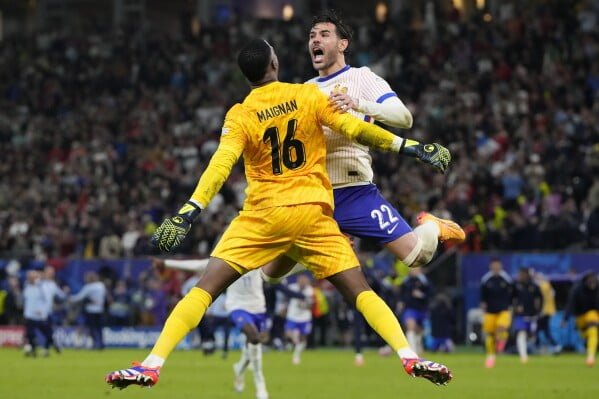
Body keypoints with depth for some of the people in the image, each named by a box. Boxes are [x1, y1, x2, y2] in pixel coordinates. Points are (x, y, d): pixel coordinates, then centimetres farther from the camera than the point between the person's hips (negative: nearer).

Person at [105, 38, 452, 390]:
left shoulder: (240, 116, -1)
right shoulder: (308, 95, 1)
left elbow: (221, 165, -14)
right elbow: (354, 129, -2)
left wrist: (188, 213, -21)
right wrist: (411, 147, 3)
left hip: (263, 216, -1)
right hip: (313, 214, 1)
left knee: (205, 289, -1)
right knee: (360, 291, 6)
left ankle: (152, 365, -12)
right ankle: (410, 357, -10)